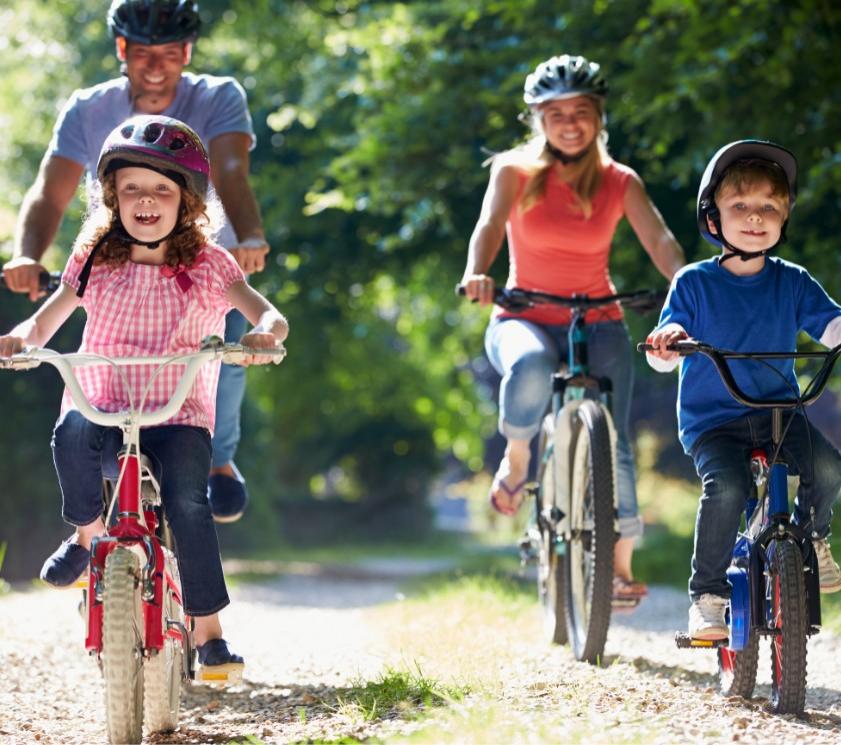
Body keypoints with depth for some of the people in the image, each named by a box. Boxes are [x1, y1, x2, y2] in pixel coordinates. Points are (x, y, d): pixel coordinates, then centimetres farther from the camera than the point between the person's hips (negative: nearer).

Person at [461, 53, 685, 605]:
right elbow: (490, 225, -18)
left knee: (612, 443, -13)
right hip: (525, 318, -2)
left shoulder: (620, 183, 1)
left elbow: (659, 239, -13)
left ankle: (621, 563, 3)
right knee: (530, 369, -38)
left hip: (598, 323, 2)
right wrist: (478, 273, -41)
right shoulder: (515, 172, -1)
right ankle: (517, 458, -9)